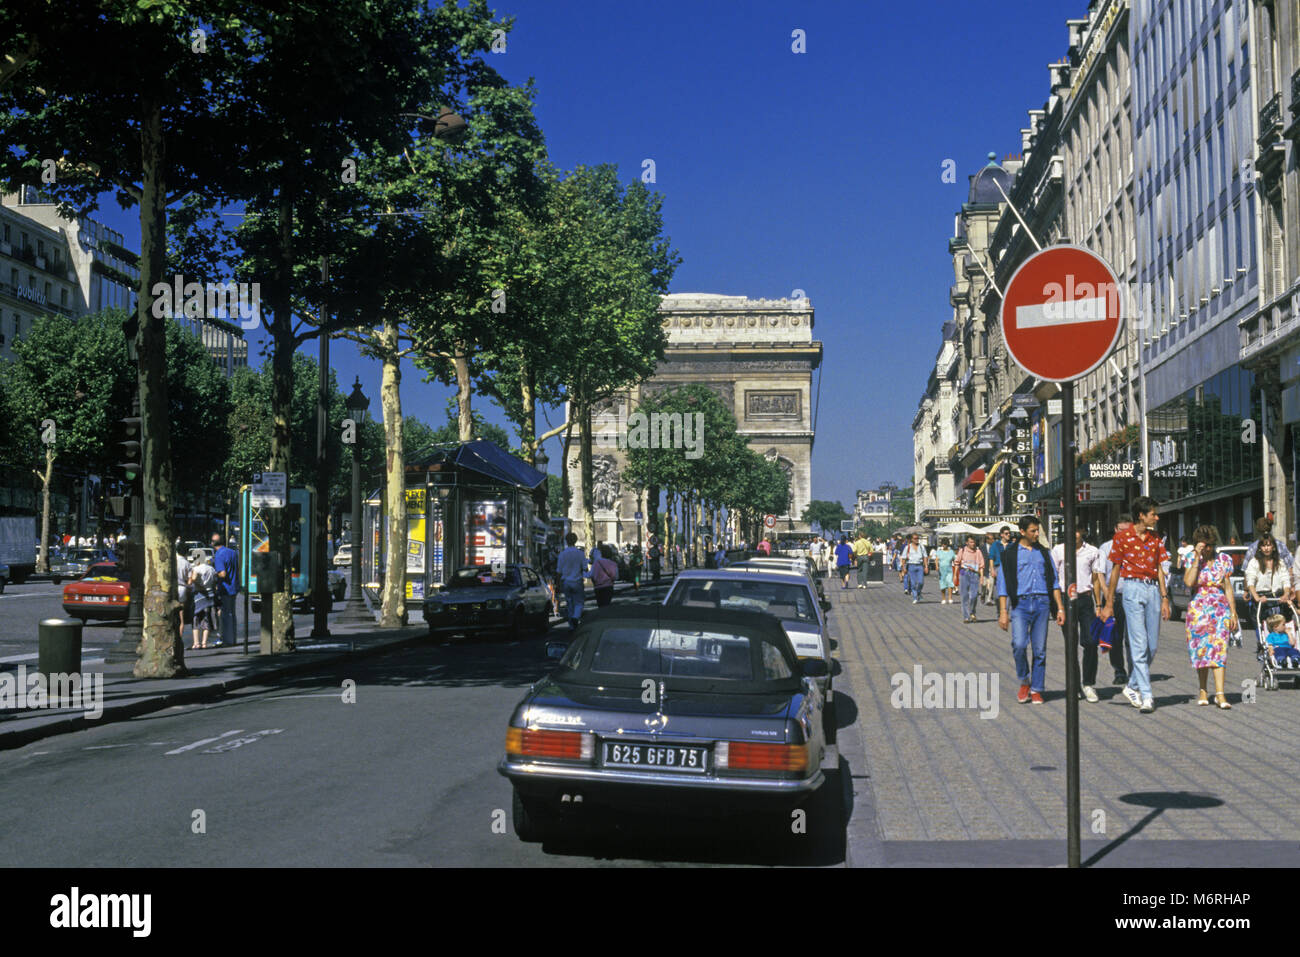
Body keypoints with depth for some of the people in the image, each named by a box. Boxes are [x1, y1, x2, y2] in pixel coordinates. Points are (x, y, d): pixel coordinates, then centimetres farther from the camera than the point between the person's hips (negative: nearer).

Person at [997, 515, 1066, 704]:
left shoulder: (1043, 553, 15)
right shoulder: (1010, 554, 6)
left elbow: (1054, 581, 16)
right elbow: (1003, 584, 3)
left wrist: (1060, 607, 7)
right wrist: (1003, 612, -4)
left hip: (1042, 603, 3)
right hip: (1020, 604, -3)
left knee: (1040, 649, 1)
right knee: (1019, 644, -19)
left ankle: (1036, 690, 9)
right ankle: (1024, 681, 3)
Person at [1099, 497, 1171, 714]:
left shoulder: (1156, 539, 13)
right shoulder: (1122, 538, -2)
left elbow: (1160, 570, 15)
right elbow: (1115, 571, 2)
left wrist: (1164, 598, 7)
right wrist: (1109, 604, 2)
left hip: (1153, 589, 5)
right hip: (1133, 588, -5)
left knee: (1152, 645, 5)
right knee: (1139, 645, -9)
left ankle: (1132, 686, 22)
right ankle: (1146, 696, -10)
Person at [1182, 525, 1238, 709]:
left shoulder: (1224, 560, 7)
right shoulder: (1193, 559, 1)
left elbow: (1228, 588, 10)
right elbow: (1188, 582, -15)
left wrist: (1233, 613, 6)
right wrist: (1197, 557, -14)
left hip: (1221, 609, 0)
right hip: (1198, 608, 0)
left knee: (1219, 648, -9)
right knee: (1201, 649, 3)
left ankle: (1220, 694, -15)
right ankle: (1202, 691, 16)